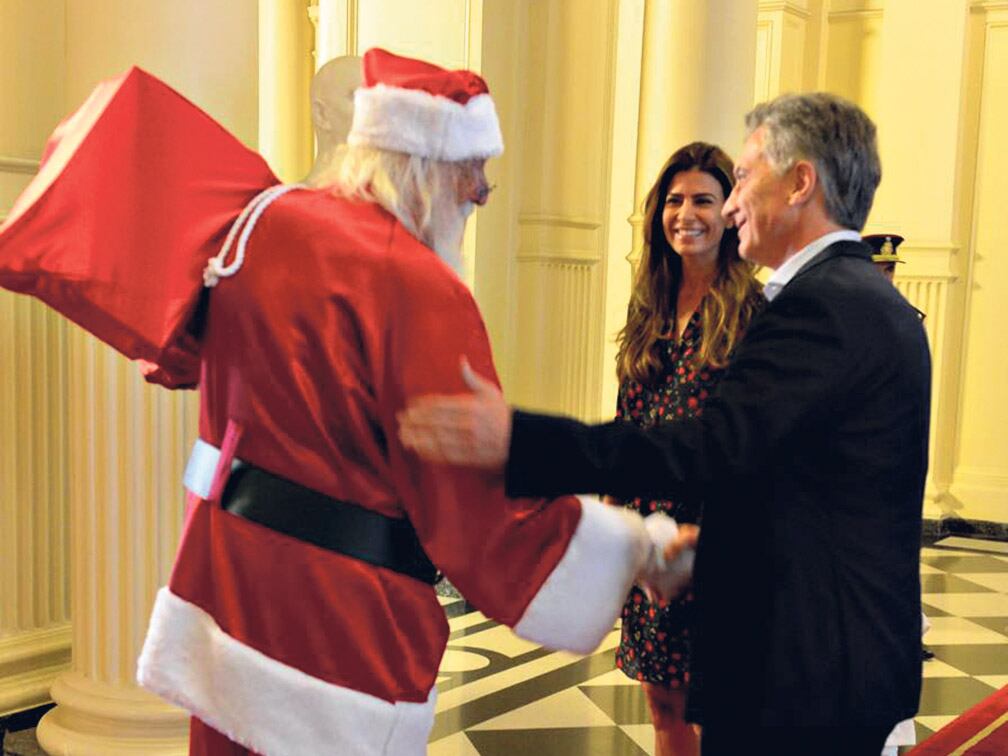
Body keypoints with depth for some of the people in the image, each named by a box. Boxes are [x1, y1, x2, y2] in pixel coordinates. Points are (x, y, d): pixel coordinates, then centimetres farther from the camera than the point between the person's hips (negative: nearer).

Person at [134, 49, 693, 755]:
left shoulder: (269, 216, 0)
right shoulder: (421, 291, -21)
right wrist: (639, 543, -6)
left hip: (225, 576, 7)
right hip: (334, 625, -7)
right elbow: (493, 513, -17)